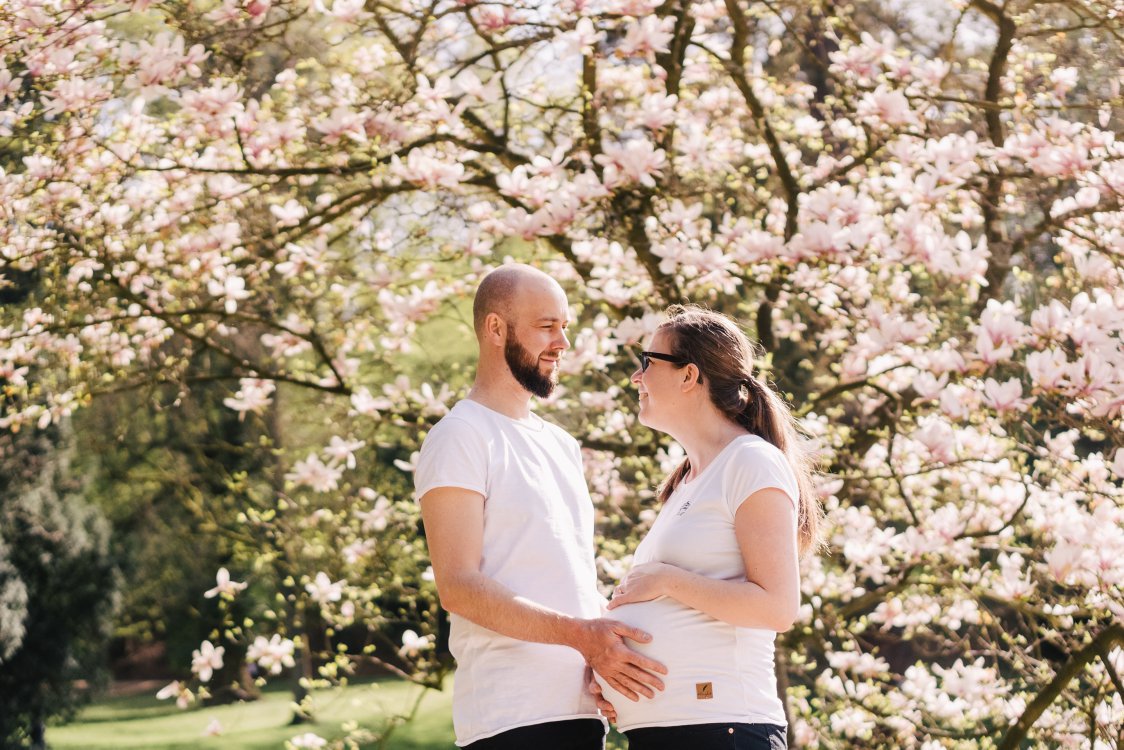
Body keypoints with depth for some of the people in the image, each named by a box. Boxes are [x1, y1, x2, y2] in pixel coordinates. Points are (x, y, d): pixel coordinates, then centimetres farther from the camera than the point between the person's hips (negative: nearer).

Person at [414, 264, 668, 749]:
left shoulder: (561, 445, 22)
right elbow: (458, 587, -15)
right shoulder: (461, 437, -5)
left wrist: (610, 644, 4)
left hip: (582, 709, 8)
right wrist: (580, 634, -24)